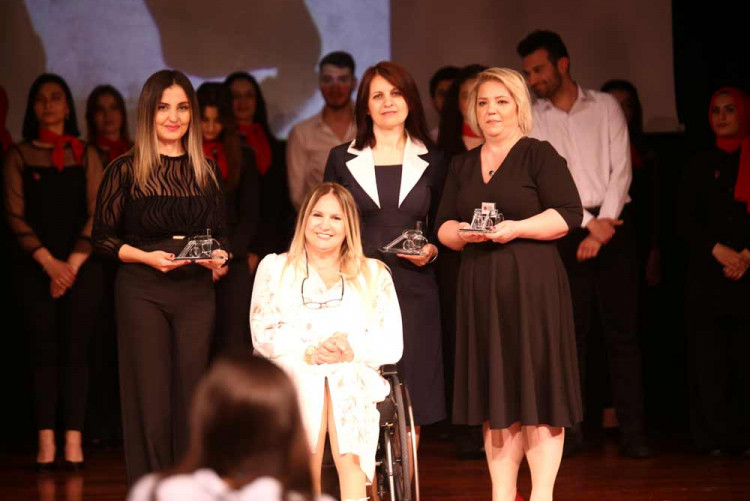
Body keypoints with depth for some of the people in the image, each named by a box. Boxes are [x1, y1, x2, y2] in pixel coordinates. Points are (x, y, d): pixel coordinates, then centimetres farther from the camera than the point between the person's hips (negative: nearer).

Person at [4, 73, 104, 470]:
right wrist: (49, 262, -10)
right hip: (35, 268, 0)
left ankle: (73, 441, -5)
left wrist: (73, 264, -8)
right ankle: (45, 442, -6)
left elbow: (97, 215, 3)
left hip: (81, 266, 0)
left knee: (75, 350, -4)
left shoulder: (86, 155, 10)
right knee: (43, 351, -4)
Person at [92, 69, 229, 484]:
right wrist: (147, 256, -15)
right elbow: (103, 237, 0)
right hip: (142, 292, -3)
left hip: (196, 291, 3)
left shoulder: (206, 170, 10)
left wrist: (219, 256, -5)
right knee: (151, 400, -3)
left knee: (190, 398, 4)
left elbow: (220, 232, 16)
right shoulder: (125, 170, -2)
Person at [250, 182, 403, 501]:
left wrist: (351, 350, -10)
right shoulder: (274, 267, 19)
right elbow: (263, 334, 7)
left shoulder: (374, 274, 20)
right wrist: (309, 352, -10)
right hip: (293, 377, 0)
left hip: (355, 378, 0)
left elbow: (392, 345, 10)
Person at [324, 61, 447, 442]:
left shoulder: (431, 161, 11)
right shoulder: (342, 159, 9)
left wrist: (432, 250, -4)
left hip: (413, 292, 1)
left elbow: (441, 227, 17)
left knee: (410, 407, 1)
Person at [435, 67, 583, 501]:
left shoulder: (540, 155, -1)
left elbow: (569, 214, -9)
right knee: (495, 398, 6)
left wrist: (516, 228, -19)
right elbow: (444, 227, 15)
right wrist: (461, 233, -7)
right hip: (480, 287, 5)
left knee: (536, 389, -6)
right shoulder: (463, 166, 16)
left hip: (532, 286, -5)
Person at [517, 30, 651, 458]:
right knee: (571, 332, 0)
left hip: (612, 226, 0)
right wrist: (587, 224, -9)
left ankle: (633, 430, -1)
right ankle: (571, 429, 5)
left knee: (622, 330, -2)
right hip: (564, 231, 1)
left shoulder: (606, 107, 7)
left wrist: (604, 223, -10)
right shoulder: (532, 120, 7)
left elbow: (621, 168, 0)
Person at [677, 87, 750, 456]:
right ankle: (716, 437, -1)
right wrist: (720, 251, -7)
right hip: (707, 273, 2)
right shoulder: (701, 165, 14)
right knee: (709, 356, -3)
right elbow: (685, 221, 7)